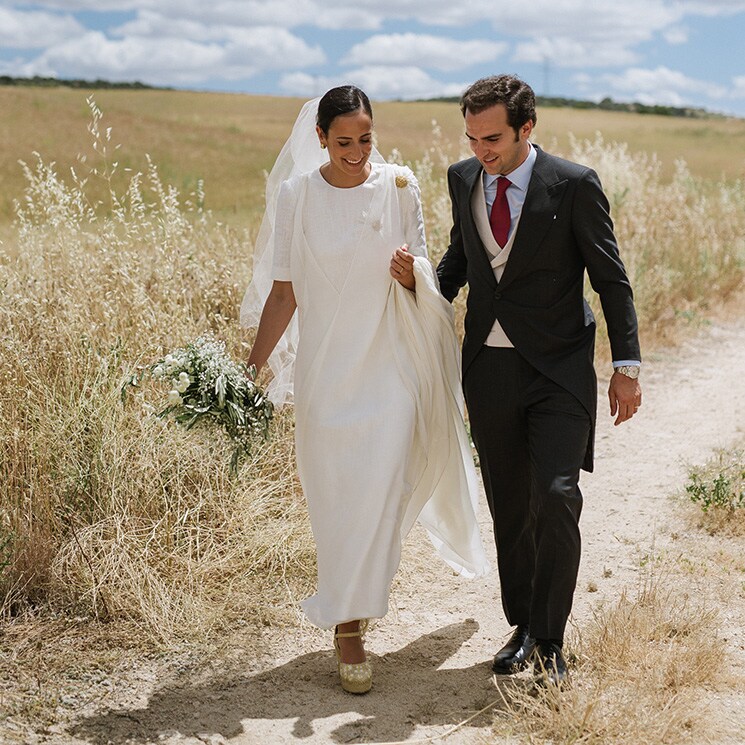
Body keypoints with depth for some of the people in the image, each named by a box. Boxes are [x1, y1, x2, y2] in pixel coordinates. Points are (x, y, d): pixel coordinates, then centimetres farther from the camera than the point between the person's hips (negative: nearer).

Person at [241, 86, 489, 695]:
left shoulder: (398, 187, 0)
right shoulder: (296, 194, -1)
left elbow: (423, 277, 5)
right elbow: (283, 290, 3)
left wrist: (409, 273, -18)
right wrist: (253, 365, 0)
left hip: (391, 363, 0)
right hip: (325, 364, 0)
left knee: (380, 490, -8)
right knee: (336, 496, 5)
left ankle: (349, 621, 3)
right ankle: (348, 626, 18)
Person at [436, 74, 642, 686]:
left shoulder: (574, 185, -8)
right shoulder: (463, 179, 6)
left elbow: (611, 278, -4)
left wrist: (627, 367, -5)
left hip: (558, 369, -4)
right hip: (488, 367, 5)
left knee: (555, 499, -14)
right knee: (509, 508, 11)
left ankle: (549, 640, 2)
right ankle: (523, 627, 26)